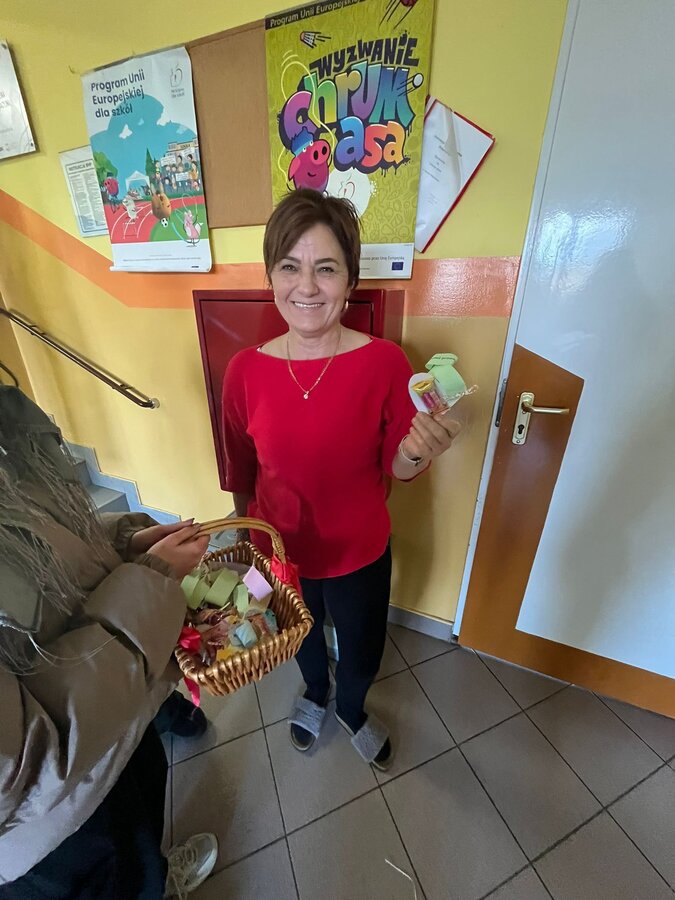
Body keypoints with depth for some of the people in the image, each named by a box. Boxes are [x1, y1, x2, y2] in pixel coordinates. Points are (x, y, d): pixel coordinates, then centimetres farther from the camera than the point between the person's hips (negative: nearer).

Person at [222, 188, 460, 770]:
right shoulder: (246, 370, -15)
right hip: (281, 549, 2)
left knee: (361, 655, 25)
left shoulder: (385, 362, -20)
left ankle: (352, 710, 64)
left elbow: (395, 469, -10)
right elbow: (241, 470, -1)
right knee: (301, 636, 32)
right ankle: (315, 693, 69)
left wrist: (415, 454, -33)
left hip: (360, 552, -1)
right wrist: (246, 539, 11)